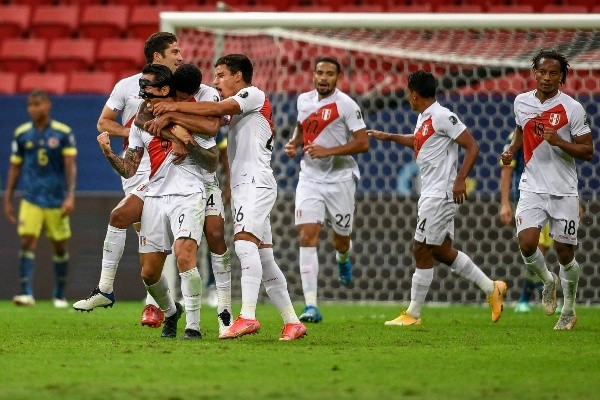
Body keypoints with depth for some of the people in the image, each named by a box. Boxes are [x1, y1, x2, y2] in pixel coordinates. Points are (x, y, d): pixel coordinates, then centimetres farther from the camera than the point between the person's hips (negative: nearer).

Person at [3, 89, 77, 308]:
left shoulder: (63, 133, -3)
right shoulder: (21, 134, 4)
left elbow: (70, 165, -5)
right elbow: (14, 167, 10)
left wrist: (70, 196, -15)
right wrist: (8, 200, 9)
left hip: (57, 200, -1)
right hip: (31, 200, 1)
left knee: (60, 247, 7)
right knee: (27, 242, -14)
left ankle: (59, 295, 21)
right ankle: (26, 293, -17)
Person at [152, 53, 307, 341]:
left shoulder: (254, 94, -1)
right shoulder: (237, 108, 28)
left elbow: (217, 109, -15)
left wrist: (175, 106, -14)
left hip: (256, 182, -10)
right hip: (242, 187, 10)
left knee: (245, 242, -24)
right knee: (263, 257, 8)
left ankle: (247, 316, -36)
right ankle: (292, 322, 10)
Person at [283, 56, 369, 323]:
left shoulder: (345, 104, -11)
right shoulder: (304, 100, 7)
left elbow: (363, 143, -14)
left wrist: (328, 151, -21)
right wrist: (294, 143, 6)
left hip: (340, 178, -3)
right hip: (310, 178, 3)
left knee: (340, 241, 10)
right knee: (307, 236, -14)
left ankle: (343, 260, 52)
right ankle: (311, 306, -17)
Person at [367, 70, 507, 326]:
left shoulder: (442, 117, -15)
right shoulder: (423, 118, 14)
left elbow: (472, 146, -17)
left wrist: (460, 180, -25)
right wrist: (388, 137, 39)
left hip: (441, 194, -10)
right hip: (430, 193, 10)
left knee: (421, 249, -6)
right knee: (442, 251, 12)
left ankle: (413, 314, 0)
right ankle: (491, 289, 21)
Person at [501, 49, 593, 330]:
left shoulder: (572, 108, -9)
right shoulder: (521, 102, 3)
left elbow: (587, 151, -7)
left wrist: (559, 142, -22)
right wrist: (511, 150, 6)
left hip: (564, 191, -2)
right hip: (532, 188, 2)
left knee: (565, 254, 2)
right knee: (526, 243, -17)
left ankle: (569, 311, 24)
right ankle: (548, 281, 16)